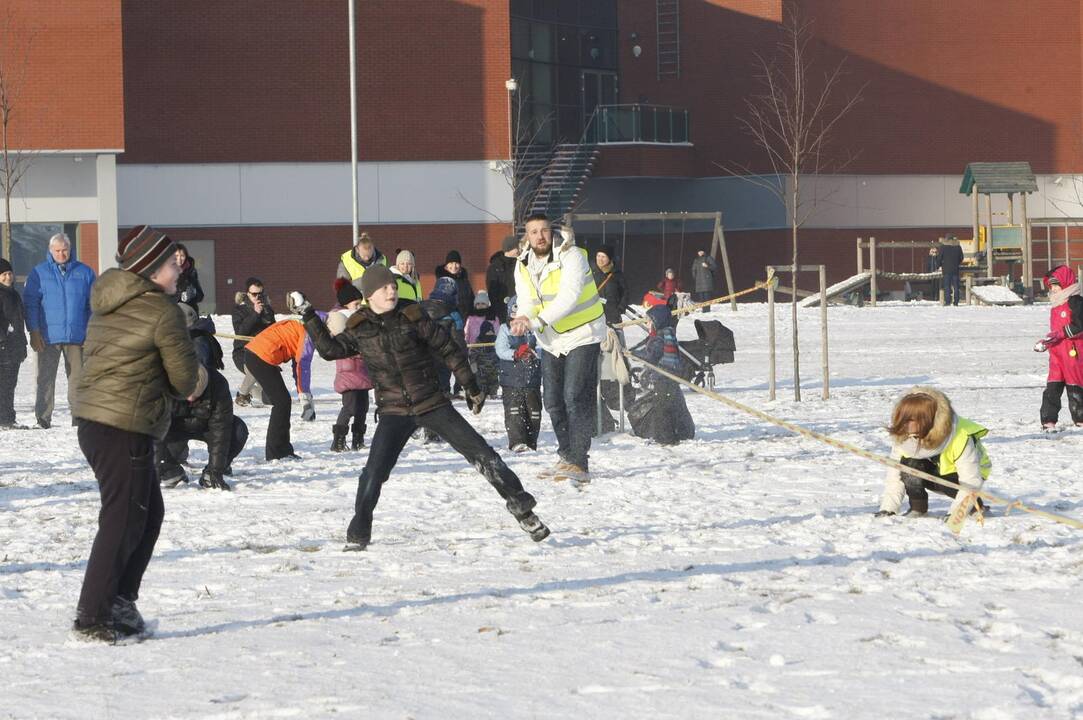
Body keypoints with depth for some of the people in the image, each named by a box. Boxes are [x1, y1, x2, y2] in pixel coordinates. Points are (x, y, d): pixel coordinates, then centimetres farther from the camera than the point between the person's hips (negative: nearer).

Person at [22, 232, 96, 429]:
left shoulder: (84, 273, 7)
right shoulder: (39, 273, 4)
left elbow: (93, 303, 10)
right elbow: (30, 303, 2)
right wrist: (34, 332, -6)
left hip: (77, 337, 1)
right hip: (48, 337, -1)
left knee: (77, 376, 3)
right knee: (46, 378, -1)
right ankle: (43, 418, 0)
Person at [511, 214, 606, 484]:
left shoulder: (571, 256, -20)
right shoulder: (523, 265, 0)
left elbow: (569, 296, -31)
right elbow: (526, 302, -4)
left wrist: (538, 321, -40)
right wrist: (523, 320, -29)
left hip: (582, 335, -7)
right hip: (551, 340, 7)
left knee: (576, 397, -16)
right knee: (553, 401, 10)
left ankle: (579, 464, -17)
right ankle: (567, 457, 24)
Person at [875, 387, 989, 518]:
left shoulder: (960, 438, -36)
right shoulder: (902, 437, -22)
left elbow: (970, 481, -35)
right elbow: (894, 475, -15)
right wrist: (887, 509, -26)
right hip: (937, 469, 3)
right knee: (909, 464, -28)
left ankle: (976, 505, -6)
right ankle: (917, 508, -10)